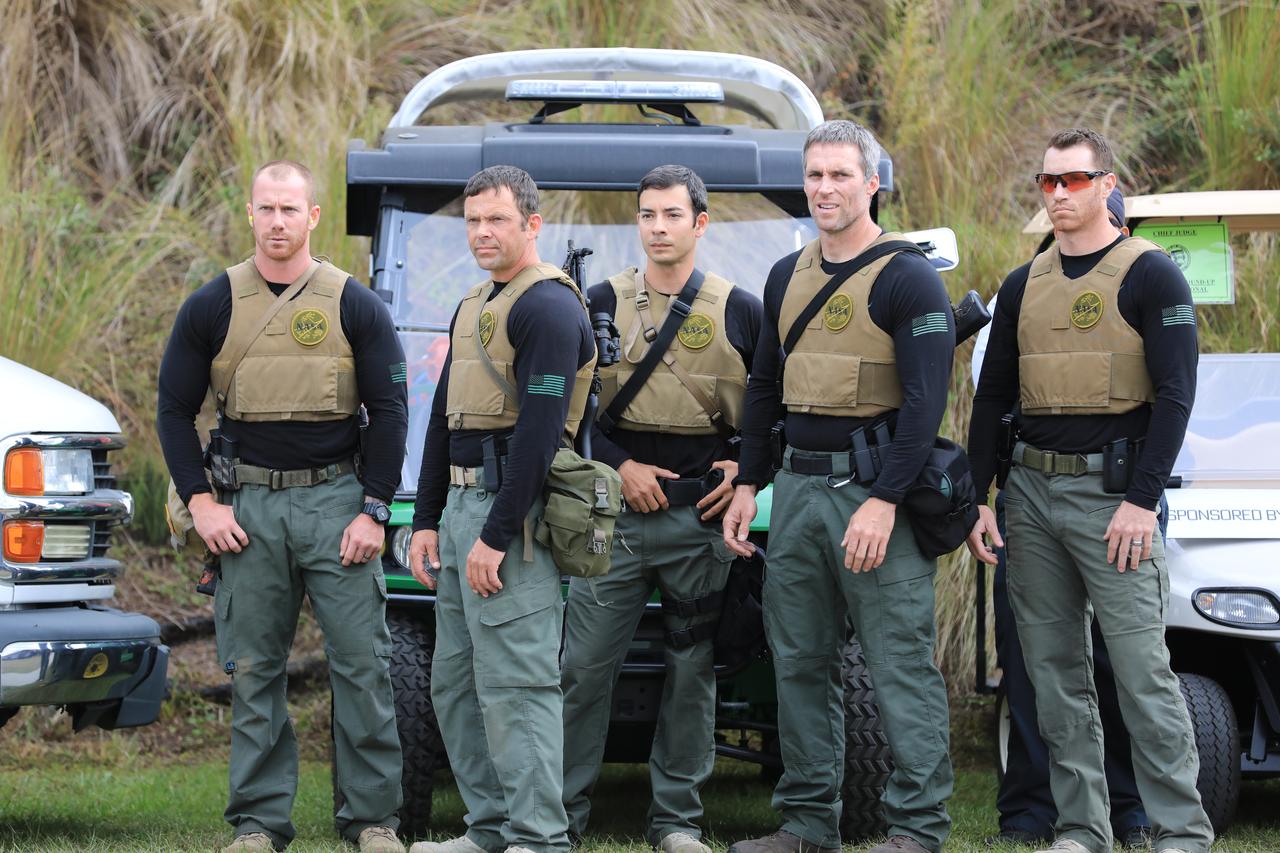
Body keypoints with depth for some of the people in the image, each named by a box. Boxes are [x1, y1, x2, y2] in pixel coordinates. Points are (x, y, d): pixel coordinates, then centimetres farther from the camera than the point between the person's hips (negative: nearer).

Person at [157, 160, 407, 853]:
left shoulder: (355, 306, 3)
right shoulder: (211, 307, 5)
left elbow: (390, 412, 4)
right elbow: (174, 410, 9)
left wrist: (373, 510, -4)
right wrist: (201, 502, -1)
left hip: (336, 499, -1)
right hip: (248, 508, 1)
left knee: (360, 662, -2)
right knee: (253, 670, 4)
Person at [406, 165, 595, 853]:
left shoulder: (548, 306, -11)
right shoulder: (472, 307, 19)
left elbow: (540, 429, -19)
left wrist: (497, 536, -21)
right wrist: (426, 522, 14)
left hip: (511, 510, -10)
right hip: (461, 501, 10)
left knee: (514, 683, -11)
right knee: (454, 681, 12)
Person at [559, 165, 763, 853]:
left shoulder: (740, 311, 5)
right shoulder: (603, 304, 5)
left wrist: (748, 471, -1)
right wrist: (620, 466, -7)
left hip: (702, 516, 0)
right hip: (616, 513, 0)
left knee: (692, 670, 5)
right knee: (584, 664, -2)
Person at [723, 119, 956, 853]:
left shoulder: (907, 279, -8)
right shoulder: (788, 277, 14)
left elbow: (925, 401, -14)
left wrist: (884, 501, -20)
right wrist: (748, 483, 15)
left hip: (876, 489, -7)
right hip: (798, 487, 7)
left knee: (901, 664, -6)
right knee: (800, 662, 10)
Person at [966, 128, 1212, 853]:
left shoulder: (1150, 275, -3)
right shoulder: (1024, 286, 14)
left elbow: (1176, 393, -9)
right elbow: (992, 397, 17)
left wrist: (1142, 500, -15)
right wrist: (977, 497, 8)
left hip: (1111, 490, -6)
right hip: (1032, 490, 6)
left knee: (1141, 669, -9)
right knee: (1055, 671, 6)